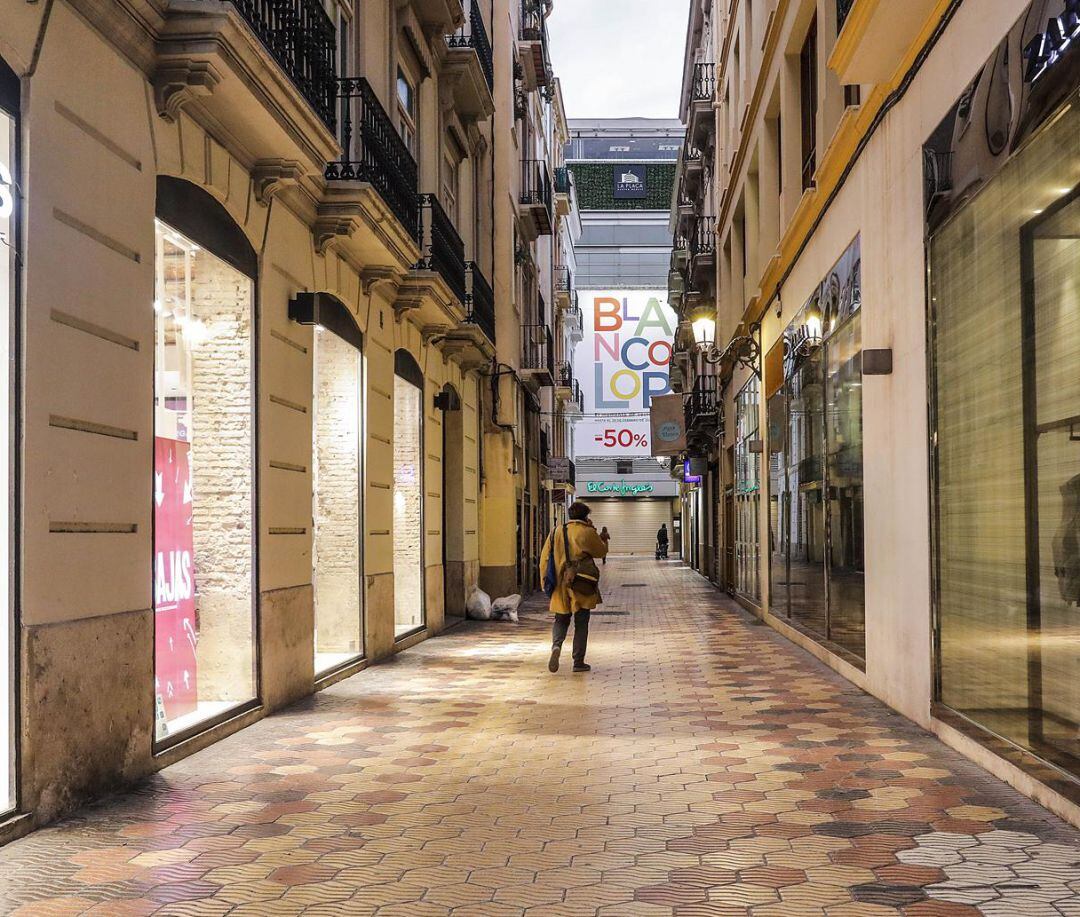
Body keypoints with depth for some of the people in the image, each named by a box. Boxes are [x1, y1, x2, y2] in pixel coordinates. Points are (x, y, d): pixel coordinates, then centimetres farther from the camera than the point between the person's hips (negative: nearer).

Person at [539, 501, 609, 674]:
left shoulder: (556, 531, 5)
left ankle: (556, 645, -13)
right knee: (581, 624, 7)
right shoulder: (587, 532, -9)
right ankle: (578, 662, 9)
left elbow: (544, 560, 6)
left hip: (560, 586, 3)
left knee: (561, 620, 16)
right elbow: (601, 551, 6)